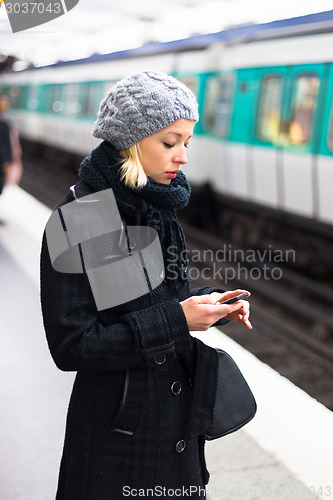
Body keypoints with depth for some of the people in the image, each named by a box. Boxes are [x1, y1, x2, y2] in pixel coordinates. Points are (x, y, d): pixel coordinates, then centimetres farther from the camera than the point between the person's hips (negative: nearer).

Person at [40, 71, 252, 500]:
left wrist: (210, 305, -6)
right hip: (117, 429, -7)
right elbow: (71, 344, -22)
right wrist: (174, 320, -23)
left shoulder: (157, 207, 3)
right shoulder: (78, 220, -20)